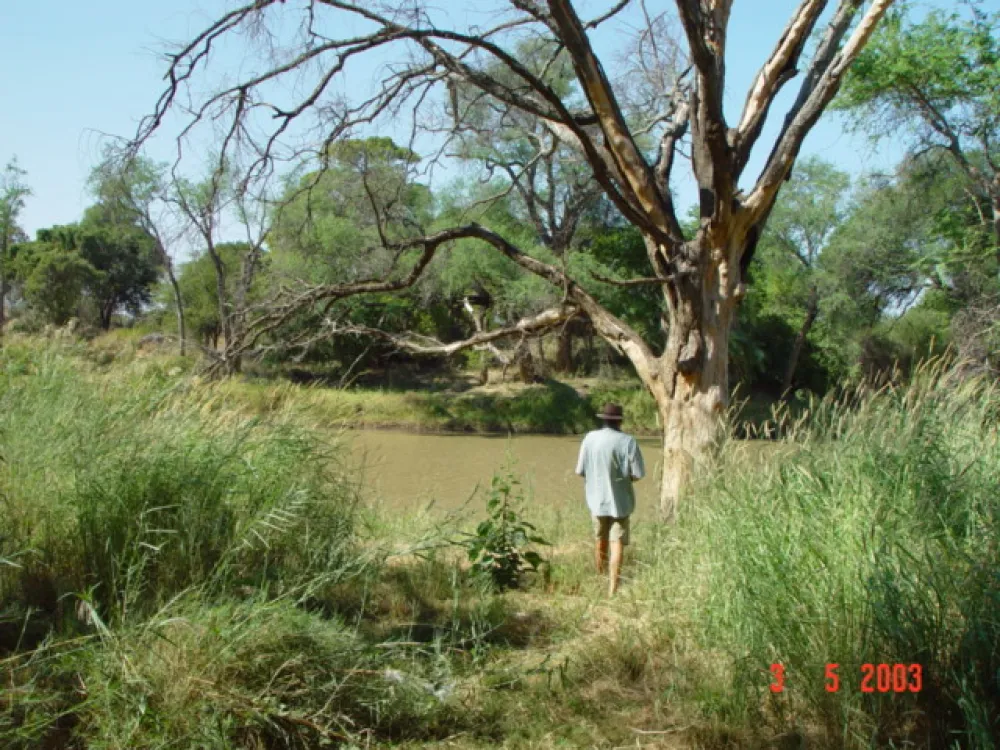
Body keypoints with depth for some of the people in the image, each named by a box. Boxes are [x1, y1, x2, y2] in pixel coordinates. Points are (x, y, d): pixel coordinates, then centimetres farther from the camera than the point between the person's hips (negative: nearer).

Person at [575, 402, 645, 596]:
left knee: (600, 542, 19)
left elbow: (580, 470, -2)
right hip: (620, 500, -3)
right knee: (617, 544, 1)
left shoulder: (590, 438, -6)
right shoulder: (628, 441, -12)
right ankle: (612, 587, -3)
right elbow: (638, 474, -12)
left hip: (597, 499, 3)